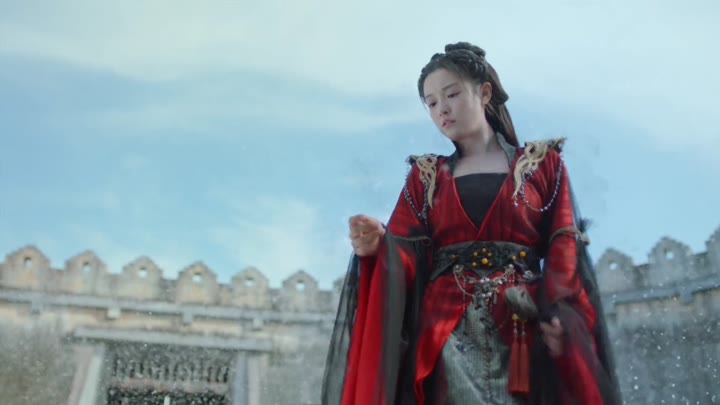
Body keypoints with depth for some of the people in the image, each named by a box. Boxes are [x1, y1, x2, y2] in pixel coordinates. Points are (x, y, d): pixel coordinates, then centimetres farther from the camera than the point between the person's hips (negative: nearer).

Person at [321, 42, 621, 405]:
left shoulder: (543, 164, 13)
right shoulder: (425, 177, 18)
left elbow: (564, 247, 3)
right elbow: (405, 255, 5)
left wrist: (558, 318, -14)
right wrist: (377, 246, -19)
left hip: (525, 331, -1)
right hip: (446, 333, 1)